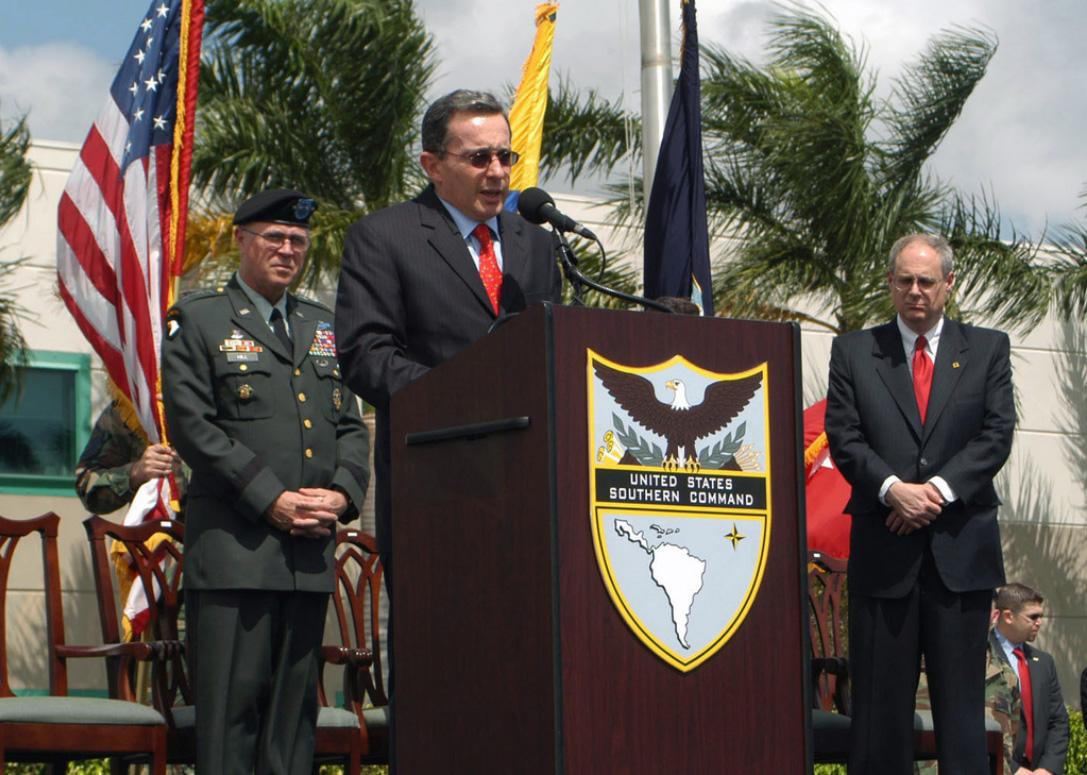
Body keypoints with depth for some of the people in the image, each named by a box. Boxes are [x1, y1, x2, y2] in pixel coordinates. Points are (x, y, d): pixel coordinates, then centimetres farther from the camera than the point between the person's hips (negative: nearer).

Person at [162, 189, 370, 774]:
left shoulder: (323, 327, 21)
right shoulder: (197, 320, 4)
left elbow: (350, 425, 18)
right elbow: (192, 425, -6)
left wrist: (343, 493, -3)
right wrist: (271, 500, -13)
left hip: (311, 549, 5)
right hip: (234, 547, -5)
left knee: (295, 704, 6)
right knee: (230, 702, -8)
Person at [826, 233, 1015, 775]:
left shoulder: (988, 349, 11)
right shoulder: (853, 351, 10)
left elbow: (997, 435, 1)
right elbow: (843, 436, 1)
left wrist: (940, 489, -12)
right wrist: (893, 489, -15)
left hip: (960, 546, 0)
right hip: (883, 549, 0)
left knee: (961, 703, 1)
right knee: (879, 702, 1)